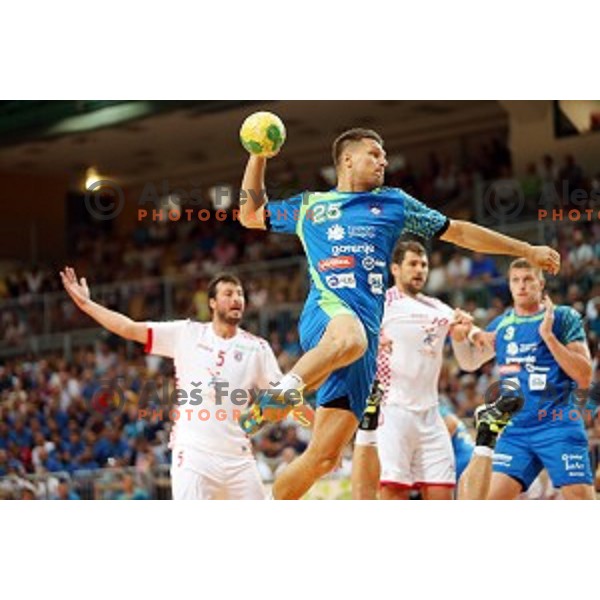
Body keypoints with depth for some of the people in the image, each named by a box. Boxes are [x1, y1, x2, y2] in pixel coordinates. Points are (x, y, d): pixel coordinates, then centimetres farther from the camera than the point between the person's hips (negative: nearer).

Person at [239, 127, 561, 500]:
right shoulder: (310, 205, 23)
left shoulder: (395, 203, 25)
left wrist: (528, 251, 27)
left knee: (324, 457, -6)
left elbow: (458, 232, 28)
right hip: (326, 312, -2)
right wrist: (259, 156, 21)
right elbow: (251, 215, 31)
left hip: (367, 334, 2)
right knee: (351, 337, -45)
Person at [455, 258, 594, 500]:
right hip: (515, 429, 4)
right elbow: (471, 363, 30)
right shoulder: (501, 325, 14)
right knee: (490, 499, -8)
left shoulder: (564, 317, 1)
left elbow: (584, 378, -8)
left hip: (558, 425, -4)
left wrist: (548, 335, -15)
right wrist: (464, 336, 10)